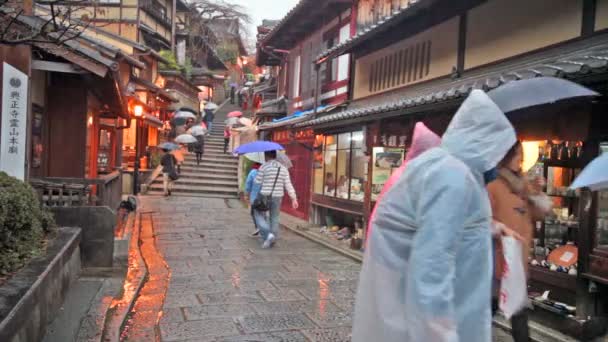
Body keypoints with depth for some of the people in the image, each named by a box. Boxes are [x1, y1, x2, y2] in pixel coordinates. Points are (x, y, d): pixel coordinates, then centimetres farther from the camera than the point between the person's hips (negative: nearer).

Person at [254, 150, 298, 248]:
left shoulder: (264, 167, -10)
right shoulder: (283, 168, 3)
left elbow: (257, 183, -7)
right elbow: (288, 185, -1)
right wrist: (294, 199, 0)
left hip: (264, 196, -4)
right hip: (277, 197, 4)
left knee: (259, 216, 9)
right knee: (274, 219, 14)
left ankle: (268, 235, -11)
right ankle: (271, 241, 16)